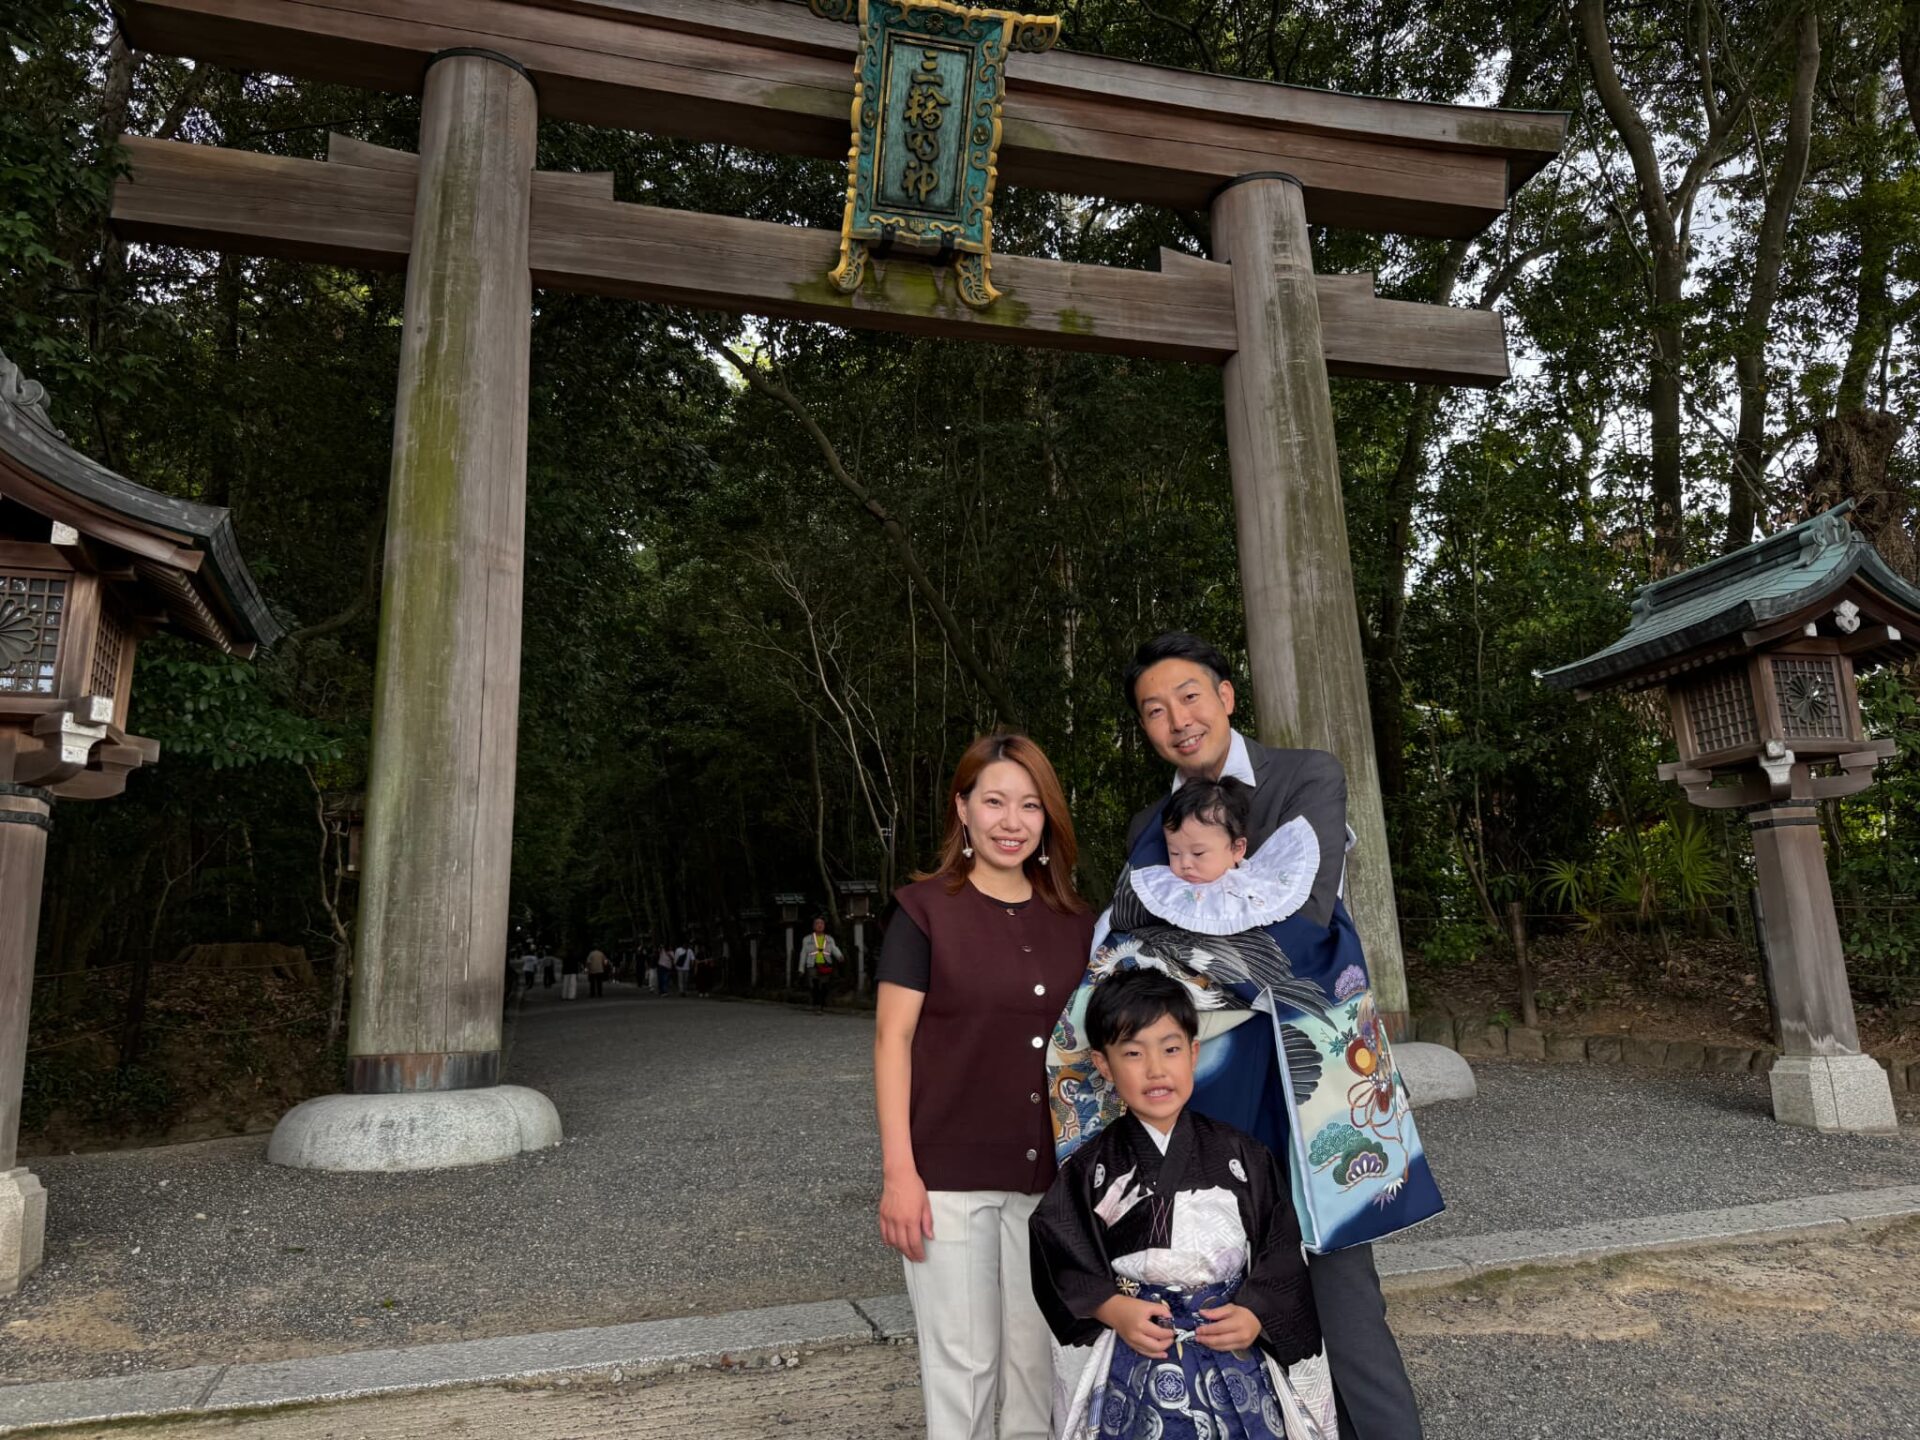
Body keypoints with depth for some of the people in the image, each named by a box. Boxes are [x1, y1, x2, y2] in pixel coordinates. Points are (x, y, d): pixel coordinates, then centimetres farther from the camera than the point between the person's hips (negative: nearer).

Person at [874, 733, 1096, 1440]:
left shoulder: (1074, 923, 7)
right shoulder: (927, 909, -5)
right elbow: (892, 1039, -7)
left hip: (1049, 1175, 4)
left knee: (1036, 1355, 13)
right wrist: (899, 1169, -13)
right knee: (963, 1361, 4)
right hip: (949, 1174, -4)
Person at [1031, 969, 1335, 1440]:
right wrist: (1114, 1309, -13)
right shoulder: (1089, 1171, -2)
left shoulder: (1242, 1156, 1)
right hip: (1136, 1361, -1)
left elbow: (1281, 1247, 2)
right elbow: (1061, 1260, -1)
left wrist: (1255, 1314, -11)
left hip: (1236, 1355, 1)